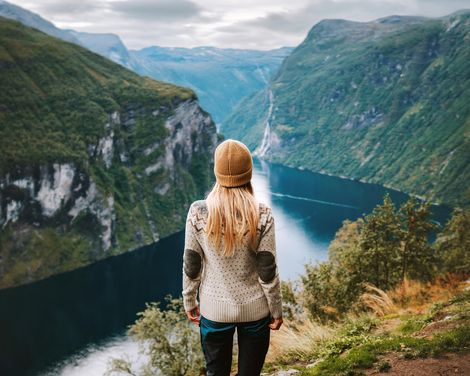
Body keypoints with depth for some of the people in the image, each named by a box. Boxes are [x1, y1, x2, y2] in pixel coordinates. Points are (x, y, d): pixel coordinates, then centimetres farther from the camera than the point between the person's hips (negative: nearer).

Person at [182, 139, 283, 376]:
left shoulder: (198, 212, -14)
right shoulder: (262, 216, -17)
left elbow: (191, 266, -7)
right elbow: (268, 271, -11)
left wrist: (189, 302, 9)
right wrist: (276, 310, 2)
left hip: (214, 310, 1)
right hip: (255, 310, 0)